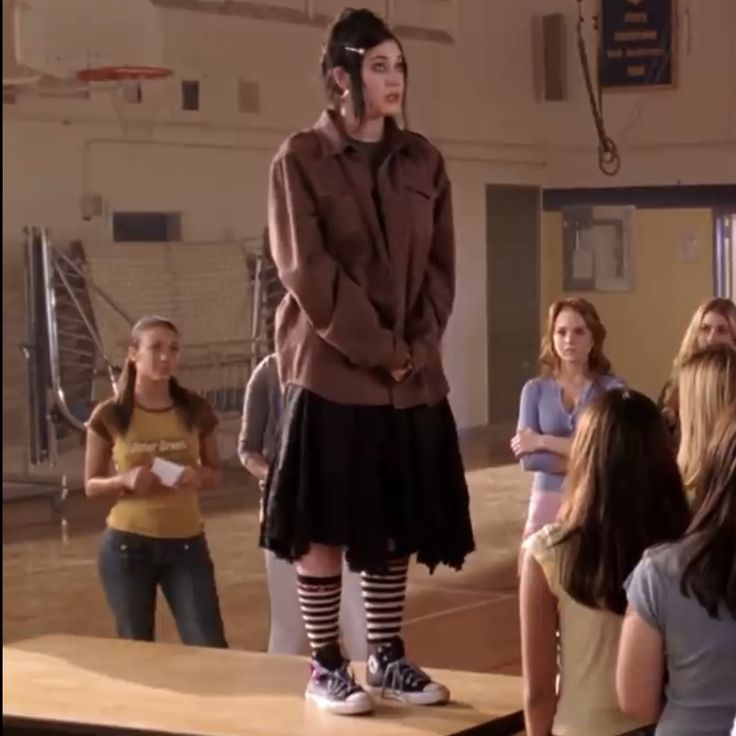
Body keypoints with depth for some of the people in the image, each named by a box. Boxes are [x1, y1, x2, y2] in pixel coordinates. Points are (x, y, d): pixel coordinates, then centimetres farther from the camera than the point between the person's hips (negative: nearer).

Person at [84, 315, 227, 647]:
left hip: (186, 544, 1)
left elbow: (215, 473, 11)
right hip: (126, 546, -1)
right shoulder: (110, 416, -4)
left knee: (211, 651, -6)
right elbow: (91, 485, 3)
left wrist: (197, 477, -13)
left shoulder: (195, 410, 0)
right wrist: (125, 479, -18)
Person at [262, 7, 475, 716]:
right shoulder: (300, 159, -5)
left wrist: (417, 348, -6)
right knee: (325, 524, 0)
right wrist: (380, 350, -14)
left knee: (398, 521, 9)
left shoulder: (422, 162, 9)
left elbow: (440, 268, 8)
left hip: (415, 376, 5)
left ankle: (387, 657, 21)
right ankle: (324, 666, 9)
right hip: (331, 371, -5)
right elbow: (306, 272, -12)